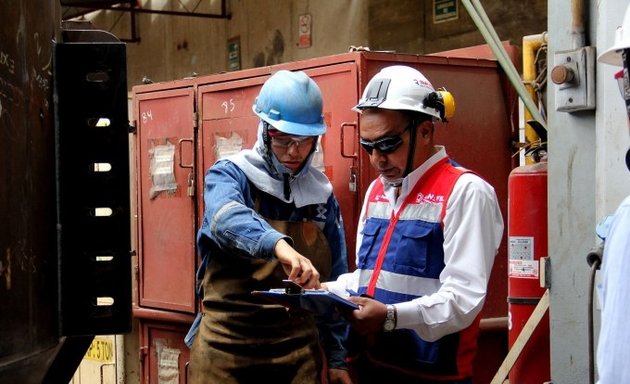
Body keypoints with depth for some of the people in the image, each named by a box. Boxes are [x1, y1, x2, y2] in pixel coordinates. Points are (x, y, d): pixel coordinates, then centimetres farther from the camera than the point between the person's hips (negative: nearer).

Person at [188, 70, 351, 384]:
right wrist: (277, 244, -48)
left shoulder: (322, 195, 6)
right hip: (228, 349, -3)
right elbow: (226, 218, -29)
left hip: (298, 352, 3)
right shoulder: (231, 175, -6)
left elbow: (333, 283, 11)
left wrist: (336, 358, 8)